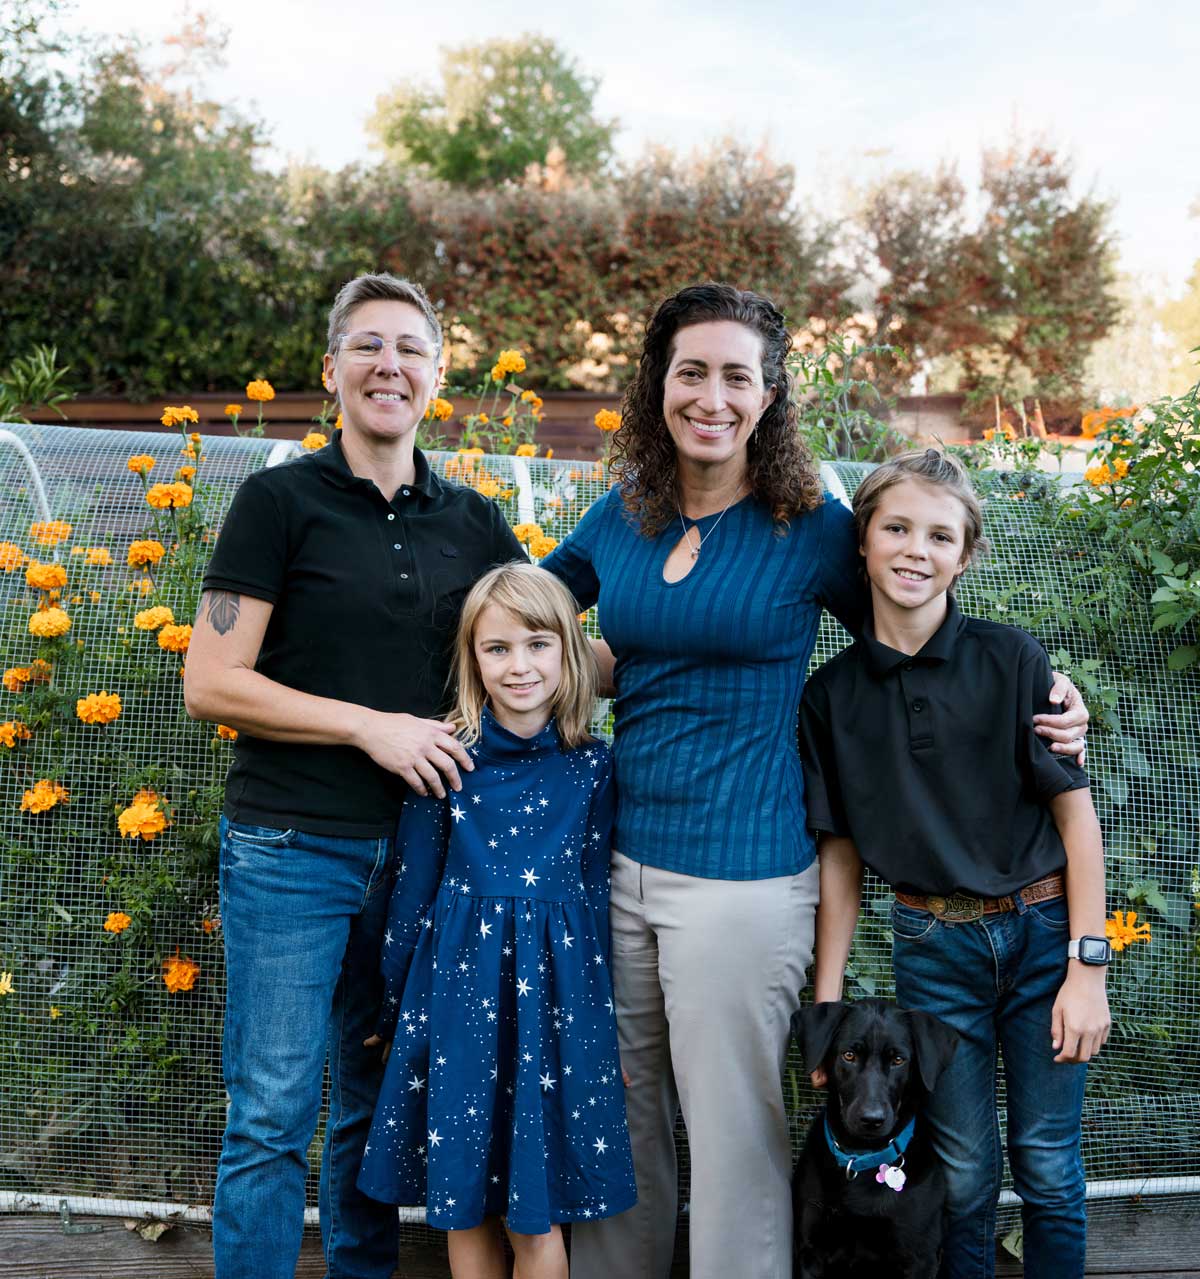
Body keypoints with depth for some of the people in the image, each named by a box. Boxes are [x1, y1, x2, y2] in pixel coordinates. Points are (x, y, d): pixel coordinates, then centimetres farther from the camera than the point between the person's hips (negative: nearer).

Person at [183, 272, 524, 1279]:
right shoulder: (282, 499, -5)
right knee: (273, 1117, 1)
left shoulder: (474, 523, 8)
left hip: (417, 845, 4)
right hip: (292, 851, -4)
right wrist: (372, 724, -14)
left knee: (374, 1102, 17)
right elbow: (210, 684, -9)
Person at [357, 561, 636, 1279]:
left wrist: (597, 999, 6)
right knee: (463, 1206, 11)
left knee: (537, 1215, 6)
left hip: (555, 985, 0)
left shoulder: (592, 765, -2)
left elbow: (595, 891, 5)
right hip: (458, 984, 0)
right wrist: (392, 1007, 8)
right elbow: (415, 887, 4)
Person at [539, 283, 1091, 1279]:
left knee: (732, 1130, 6)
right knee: (618, 1115, 16)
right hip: (621, 856, 4)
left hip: (742, 873, -4)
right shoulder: (619, 519, 6)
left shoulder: (810, 526, -5)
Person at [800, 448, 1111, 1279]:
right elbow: (842, 851, 3)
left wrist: (1088, 967, -9)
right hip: (933, 946, 1)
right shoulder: (833, 694, -2)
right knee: (964, 1169, 10)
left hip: (1043, 931, -1)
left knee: (1049, 1165, 8)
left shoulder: (1012, 659, -8)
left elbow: (1075, 809, -6)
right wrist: (828, 997, 3)